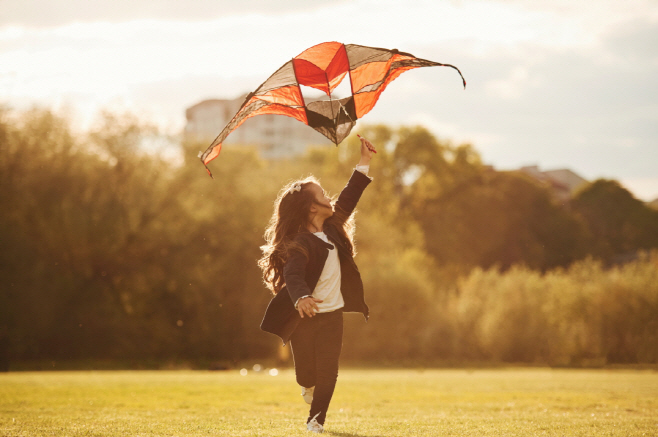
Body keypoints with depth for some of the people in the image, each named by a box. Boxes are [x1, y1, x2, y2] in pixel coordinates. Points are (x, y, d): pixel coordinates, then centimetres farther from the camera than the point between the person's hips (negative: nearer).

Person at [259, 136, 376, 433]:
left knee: (328, 370, -4)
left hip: (332, 315, 6)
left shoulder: (330, 229, -1)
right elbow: (293, 275, -37)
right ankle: (309, 386, 45)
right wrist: (300, 298, -57)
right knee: (306, 371, 9)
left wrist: (364, 163, 8)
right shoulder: (300, 244, -23)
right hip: (304, 317, -5)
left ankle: (316, 418, 7)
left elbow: (347, 200, 9)